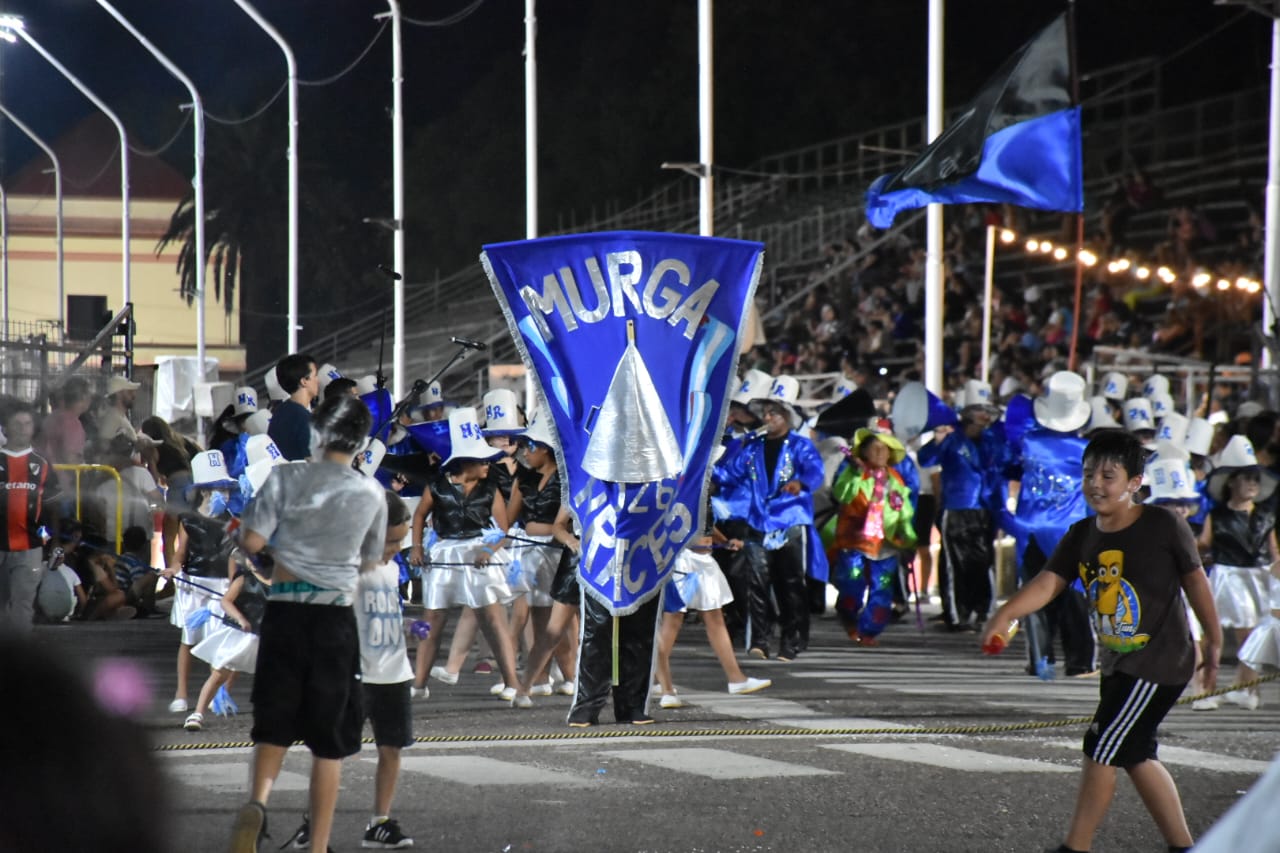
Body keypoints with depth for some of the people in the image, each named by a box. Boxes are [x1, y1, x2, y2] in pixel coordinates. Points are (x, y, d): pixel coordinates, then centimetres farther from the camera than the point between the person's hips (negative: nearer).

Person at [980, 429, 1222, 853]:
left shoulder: (1165, 526, -15)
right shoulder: (1082, 535, 0)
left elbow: (1195, 582, -5)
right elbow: (1048, 583, -11)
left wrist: (1213, 642, 3)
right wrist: (1005, 615, -28)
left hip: (1159, 663, -7)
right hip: (1117, 663, 7)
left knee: (1101, 750, -8)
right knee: (1135, 755, 14)